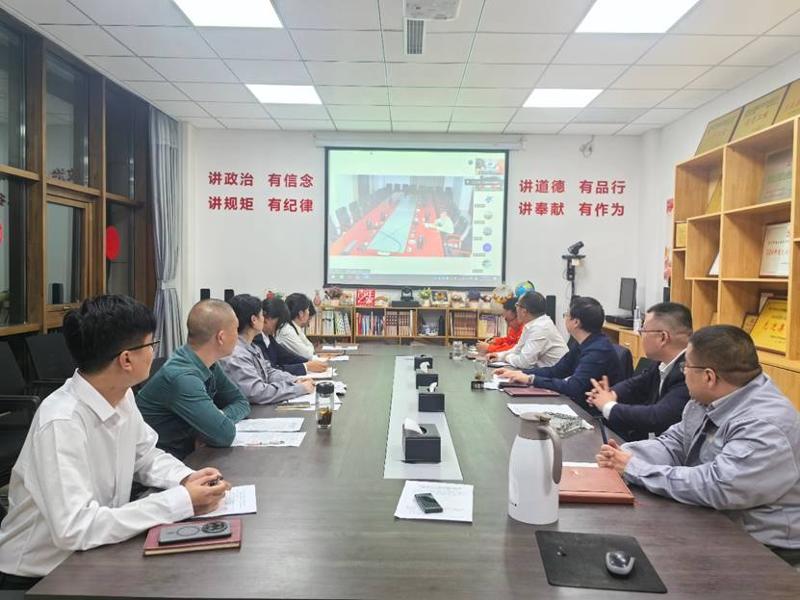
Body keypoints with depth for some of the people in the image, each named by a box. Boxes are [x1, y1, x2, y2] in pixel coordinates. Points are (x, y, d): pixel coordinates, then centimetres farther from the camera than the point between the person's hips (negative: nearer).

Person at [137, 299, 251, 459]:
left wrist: (219, 417, -12)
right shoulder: (182, 377, -26)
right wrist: (221, 418, -8)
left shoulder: (209, 365, -2)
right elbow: (225, 435, -28)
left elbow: (242, 403, 7)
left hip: (186, 455, 7)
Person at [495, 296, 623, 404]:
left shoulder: (598, 350, -24)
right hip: (582, 405, 7)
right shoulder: (584, 344, 5)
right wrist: (518, 373, 0)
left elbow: (573, 387, -30)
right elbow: (555, 371, 10)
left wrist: (531, 379, -23)